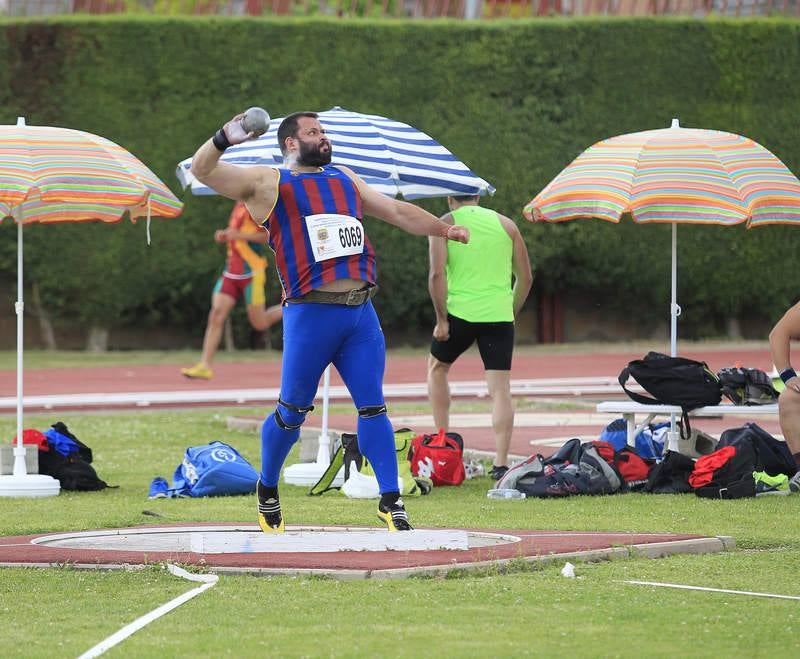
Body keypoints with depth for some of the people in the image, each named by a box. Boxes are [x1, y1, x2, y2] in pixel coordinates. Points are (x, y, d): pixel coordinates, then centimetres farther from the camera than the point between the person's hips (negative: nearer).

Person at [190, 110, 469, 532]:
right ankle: (267, 492, 22)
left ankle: (390, 501, 1)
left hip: (360, 312, 5)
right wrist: (224, 140, -24)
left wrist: (442, 229, 25)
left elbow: (397, 211, 31)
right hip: (310, 313, -5)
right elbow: (202, 171, -5)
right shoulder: (268, 183, 5)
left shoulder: (344, 180, 22)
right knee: (292, 411, 1)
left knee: (373, 406, 0)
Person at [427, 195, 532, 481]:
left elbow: (437, 274, -9)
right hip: (500, 315, 2)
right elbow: (526, 277, 12)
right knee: (500, 388, 0)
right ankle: (500, 463, -9)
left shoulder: (445, 224, 3)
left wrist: (441, 319, -6)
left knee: (437, 367, 24)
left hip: (461, 311, -2)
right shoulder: (506, 225, 13)